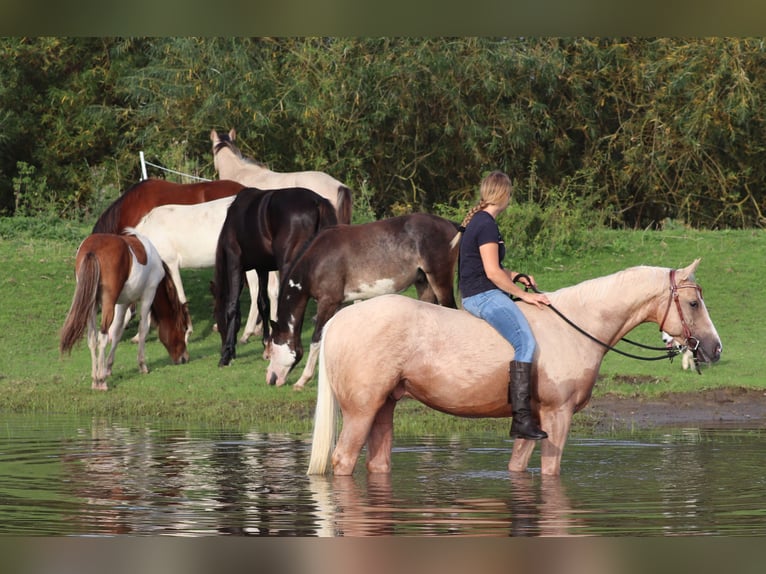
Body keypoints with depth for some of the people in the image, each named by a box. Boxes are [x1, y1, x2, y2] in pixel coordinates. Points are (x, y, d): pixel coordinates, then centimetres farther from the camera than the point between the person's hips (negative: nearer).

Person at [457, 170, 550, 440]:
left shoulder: (478, 221, 18)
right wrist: (523, 294, -11)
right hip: (483, 295, -11)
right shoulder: (487, 225, -13)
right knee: (525, 341, -25)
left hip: (475, 295, 11)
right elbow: (492, 272, -17)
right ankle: (521, 417, -35)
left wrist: (515, 276, 18)